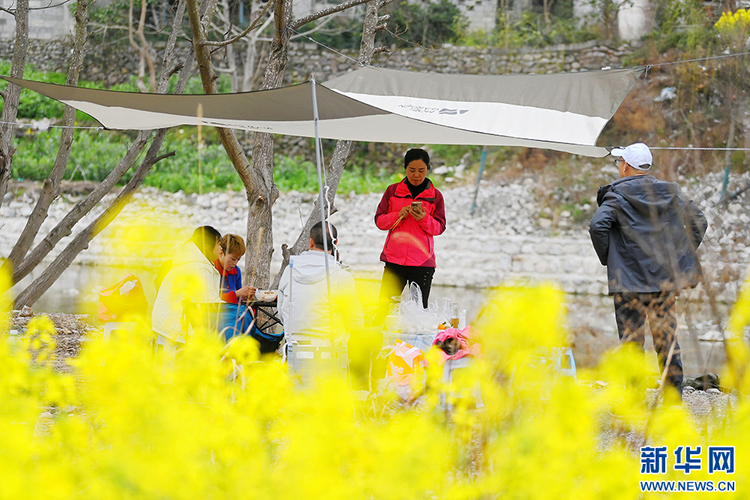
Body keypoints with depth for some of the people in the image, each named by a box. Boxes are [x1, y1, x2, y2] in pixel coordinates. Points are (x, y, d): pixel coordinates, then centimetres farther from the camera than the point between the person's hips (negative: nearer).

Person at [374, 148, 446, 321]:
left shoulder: (435, 196, 7)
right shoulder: (392, 191, 8)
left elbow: (439, 228, 3)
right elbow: (379, 220, 5)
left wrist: (424, 219, -16)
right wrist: (398, 215, -13)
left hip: (422, 261, -1)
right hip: (395, 259, 1)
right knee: (385, 305, -3)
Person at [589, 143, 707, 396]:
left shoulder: (618, 195, -5)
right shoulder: (669, 192, 9)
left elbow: (598, 225, -19)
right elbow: (699, 221, 11)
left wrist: (607, 258, -5)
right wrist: (679, 255, 14)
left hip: (630, 280, -4)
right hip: (665, 278, 4)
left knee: (631, 337, -1)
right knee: (666, 337, 10)